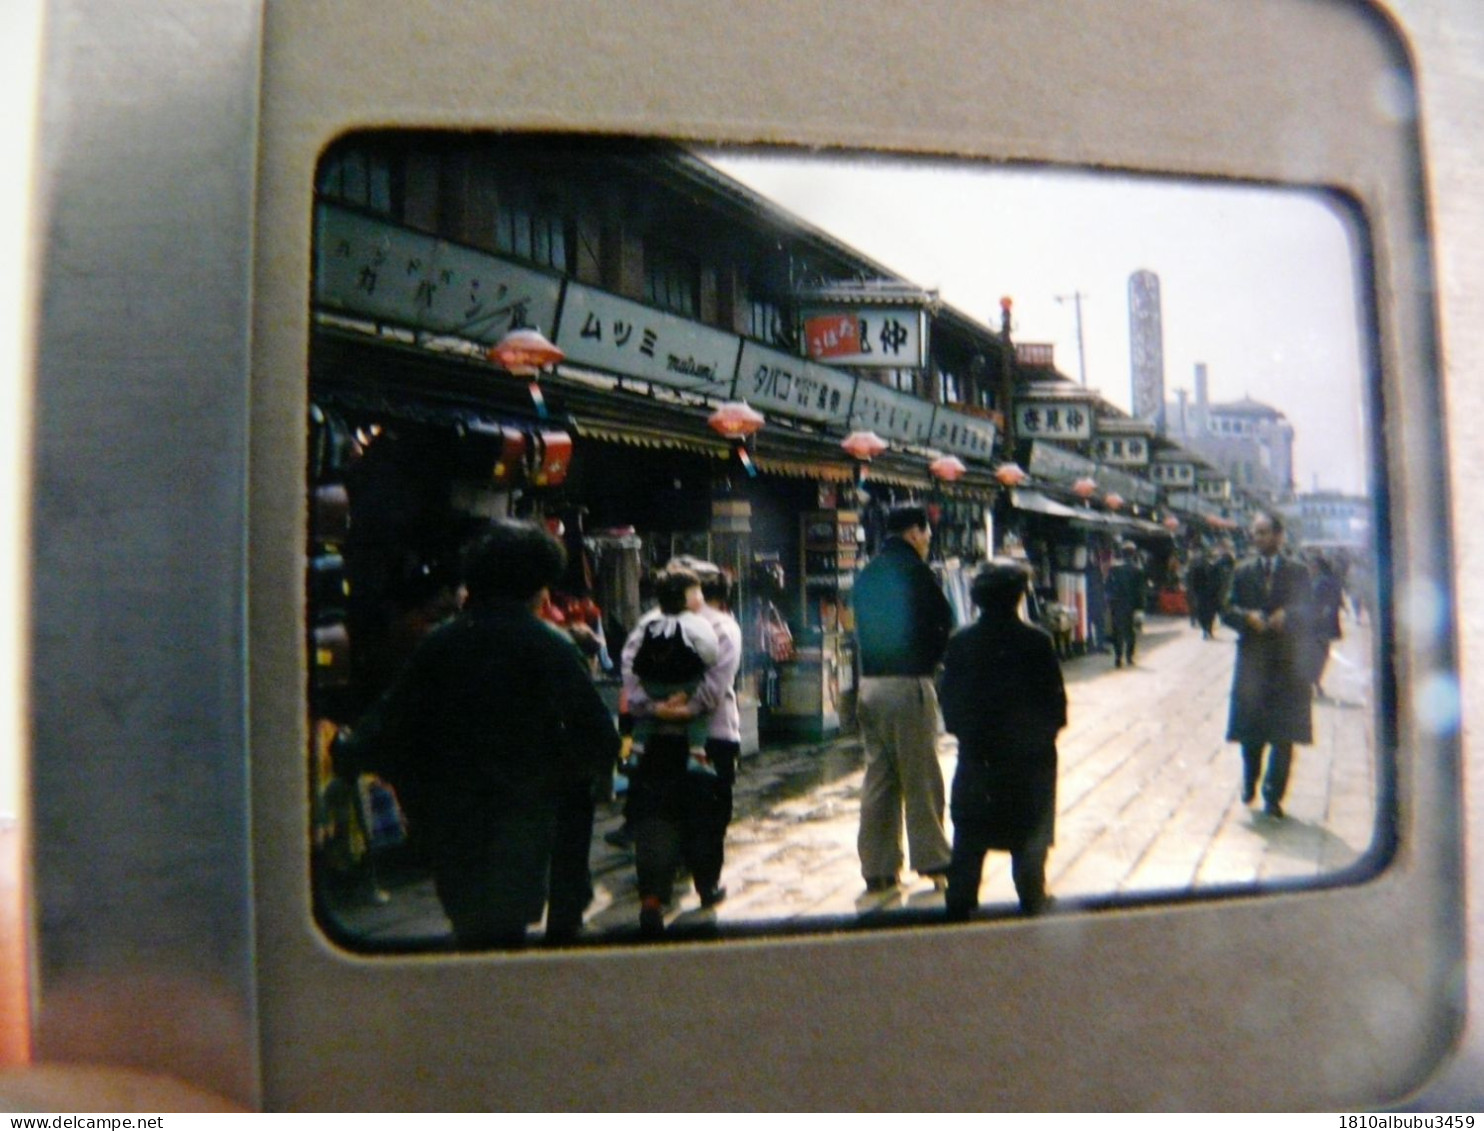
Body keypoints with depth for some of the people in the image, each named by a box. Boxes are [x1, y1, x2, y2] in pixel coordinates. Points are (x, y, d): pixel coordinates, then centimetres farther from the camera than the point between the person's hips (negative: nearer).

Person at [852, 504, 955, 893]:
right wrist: (933, 656, 10)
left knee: (878, 779, 9)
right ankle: (933, 863, 5)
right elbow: (944, 622, -5)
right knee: (921, 780, 0)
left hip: (870, 683, 7)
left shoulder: (867, 575, 13)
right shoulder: (913, 571, -8)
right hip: (908, 684, -7)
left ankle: (878, 868, 12)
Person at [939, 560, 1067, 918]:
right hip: (1029, 763, -2)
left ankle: (959, 908, 11)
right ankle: (1032, 906, 17)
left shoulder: (960, 643, -4)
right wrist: (1041, 733, 12)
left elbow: (950, 707, 1)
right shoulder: (1036, 642, -11)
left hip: (977, 759, 2)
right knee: (1028, 846, 11)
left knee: (968, 846, 10)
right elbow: (1057, 705, -6)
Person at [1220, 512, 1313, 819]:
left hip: (1287, 660, -1)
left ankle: (1273, 795, 7)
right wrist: (1248, 617, -16)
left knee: (1284, 732, -2)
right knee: (1250, 729, 6)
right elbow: (1227, 611, 3)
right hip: (1252, 659, 1)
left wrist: (1285, 616, -18)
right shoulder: (1243, 571, 8)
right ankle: (1250, 780, 30)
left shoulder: (1297, 571, 5)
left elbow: (1306, 612, 2)